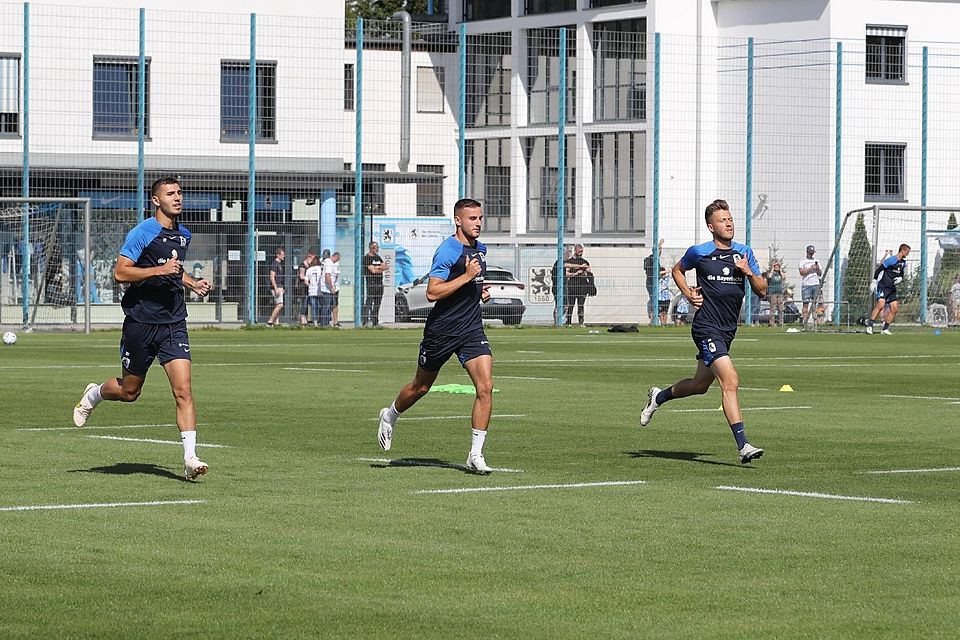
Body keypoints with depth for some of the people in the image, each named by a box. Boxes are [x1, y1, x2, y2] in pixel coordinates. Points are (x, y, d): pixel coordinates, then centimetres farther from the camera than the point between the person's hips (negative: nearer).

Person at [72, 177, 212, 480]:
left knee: (183, 390, -11)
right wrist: (160, 269, -24)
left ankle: (190, 458, -14)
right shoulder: (142, 233, -10)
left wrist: (192, 283, 13)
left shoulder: (183, 235, 13)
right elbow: (120, 272, -16)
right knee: (129, 392, 10)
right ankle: (94, 394, 43)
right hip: (141, 321, -4)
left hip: (174, 324, 4)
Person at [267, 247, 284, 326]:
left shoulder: (279, 264, 17)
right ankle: (270, 322, -13)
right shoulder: (275, 264, -13)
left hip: (279, 287, 10)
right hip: (275, 287, -10)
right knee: (279, 305, -14)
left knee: (278, 306, 9)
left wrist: (281, 288, 24)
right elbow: (272, 277, -19)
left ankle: (274, 322, 10)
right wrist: (276, 288, -23)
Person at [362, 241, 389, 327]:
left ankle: (375, 322, 13)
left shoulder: (378, 258, 18)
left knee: (377, 304, 9)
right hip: (370, 283, -8)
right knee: (368, 303, -12)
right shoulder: (367, 258, -6)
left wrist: (377, 267, -8)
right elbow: (373, 270, -16)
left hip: (379, 283, 8)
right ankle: (365, 321, -16)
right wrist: (381, 268, -1)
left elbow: (386, 267, 9)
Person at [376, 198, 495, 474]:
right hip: (441, 330, -5)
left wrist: (481, 290, 10)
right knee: (421, 387, 12)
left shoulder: (480, 249, 10)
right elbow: (432, 292, -23)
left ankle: (475, 455, -9)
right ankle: (390, 416, 44)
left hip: (472, 330, 5)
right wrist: (467, 276, -26)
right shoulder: (447, 250, -16)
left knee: (485, 387, -13)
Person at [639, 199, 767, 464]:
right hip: (707, 328, -6)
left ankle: (659, 396, 48)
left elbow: (762, 291, 9)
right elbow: (677, 270, 17)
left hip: (727, 331, 6)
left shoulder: (744, 253, 8)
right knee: (731, 382, -20)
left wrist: (749, 272, -10)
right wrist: (688, 293, 1)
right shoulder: (699, 252, -3)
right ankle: (743, 446, -23)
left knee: (700, 385, 20)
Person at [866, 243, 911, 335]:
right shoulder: (891, 260, -14)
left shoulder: (903, 262, 11)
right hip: (883, 286, -8)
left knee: (895, 308, 0)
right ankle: (869, 325, -18)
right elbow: (879, 270, -11)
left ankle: (885, 328, 10)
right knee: (881, 304, -24)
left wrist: (900, 279, 2)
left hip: (892, 288, 8)